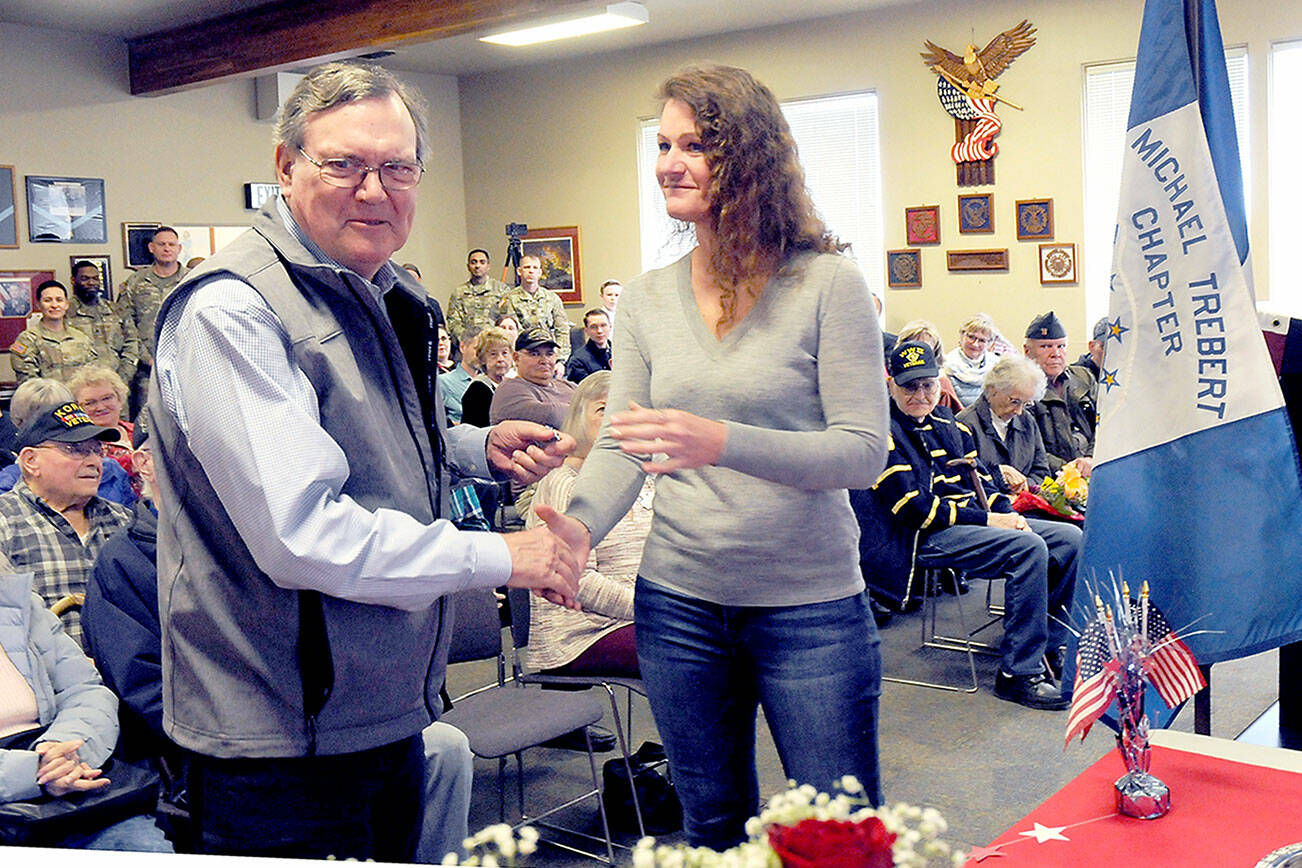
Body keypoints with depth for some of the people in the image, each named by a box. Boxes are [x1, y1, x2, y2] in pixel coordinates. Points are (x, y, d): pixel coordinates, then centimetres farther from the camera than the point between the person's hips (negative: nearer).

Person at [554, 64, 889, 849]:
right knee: (714, 826, 20)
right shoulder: (648, 298, 4)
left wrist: (722, 442, -29)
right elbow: (620, 447, 3)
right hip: (679, 603, 4)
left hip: (811, 606, -4)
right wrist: (579, 523, -18)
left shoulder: (828, 284, -10)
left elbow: (864, 453, -15)